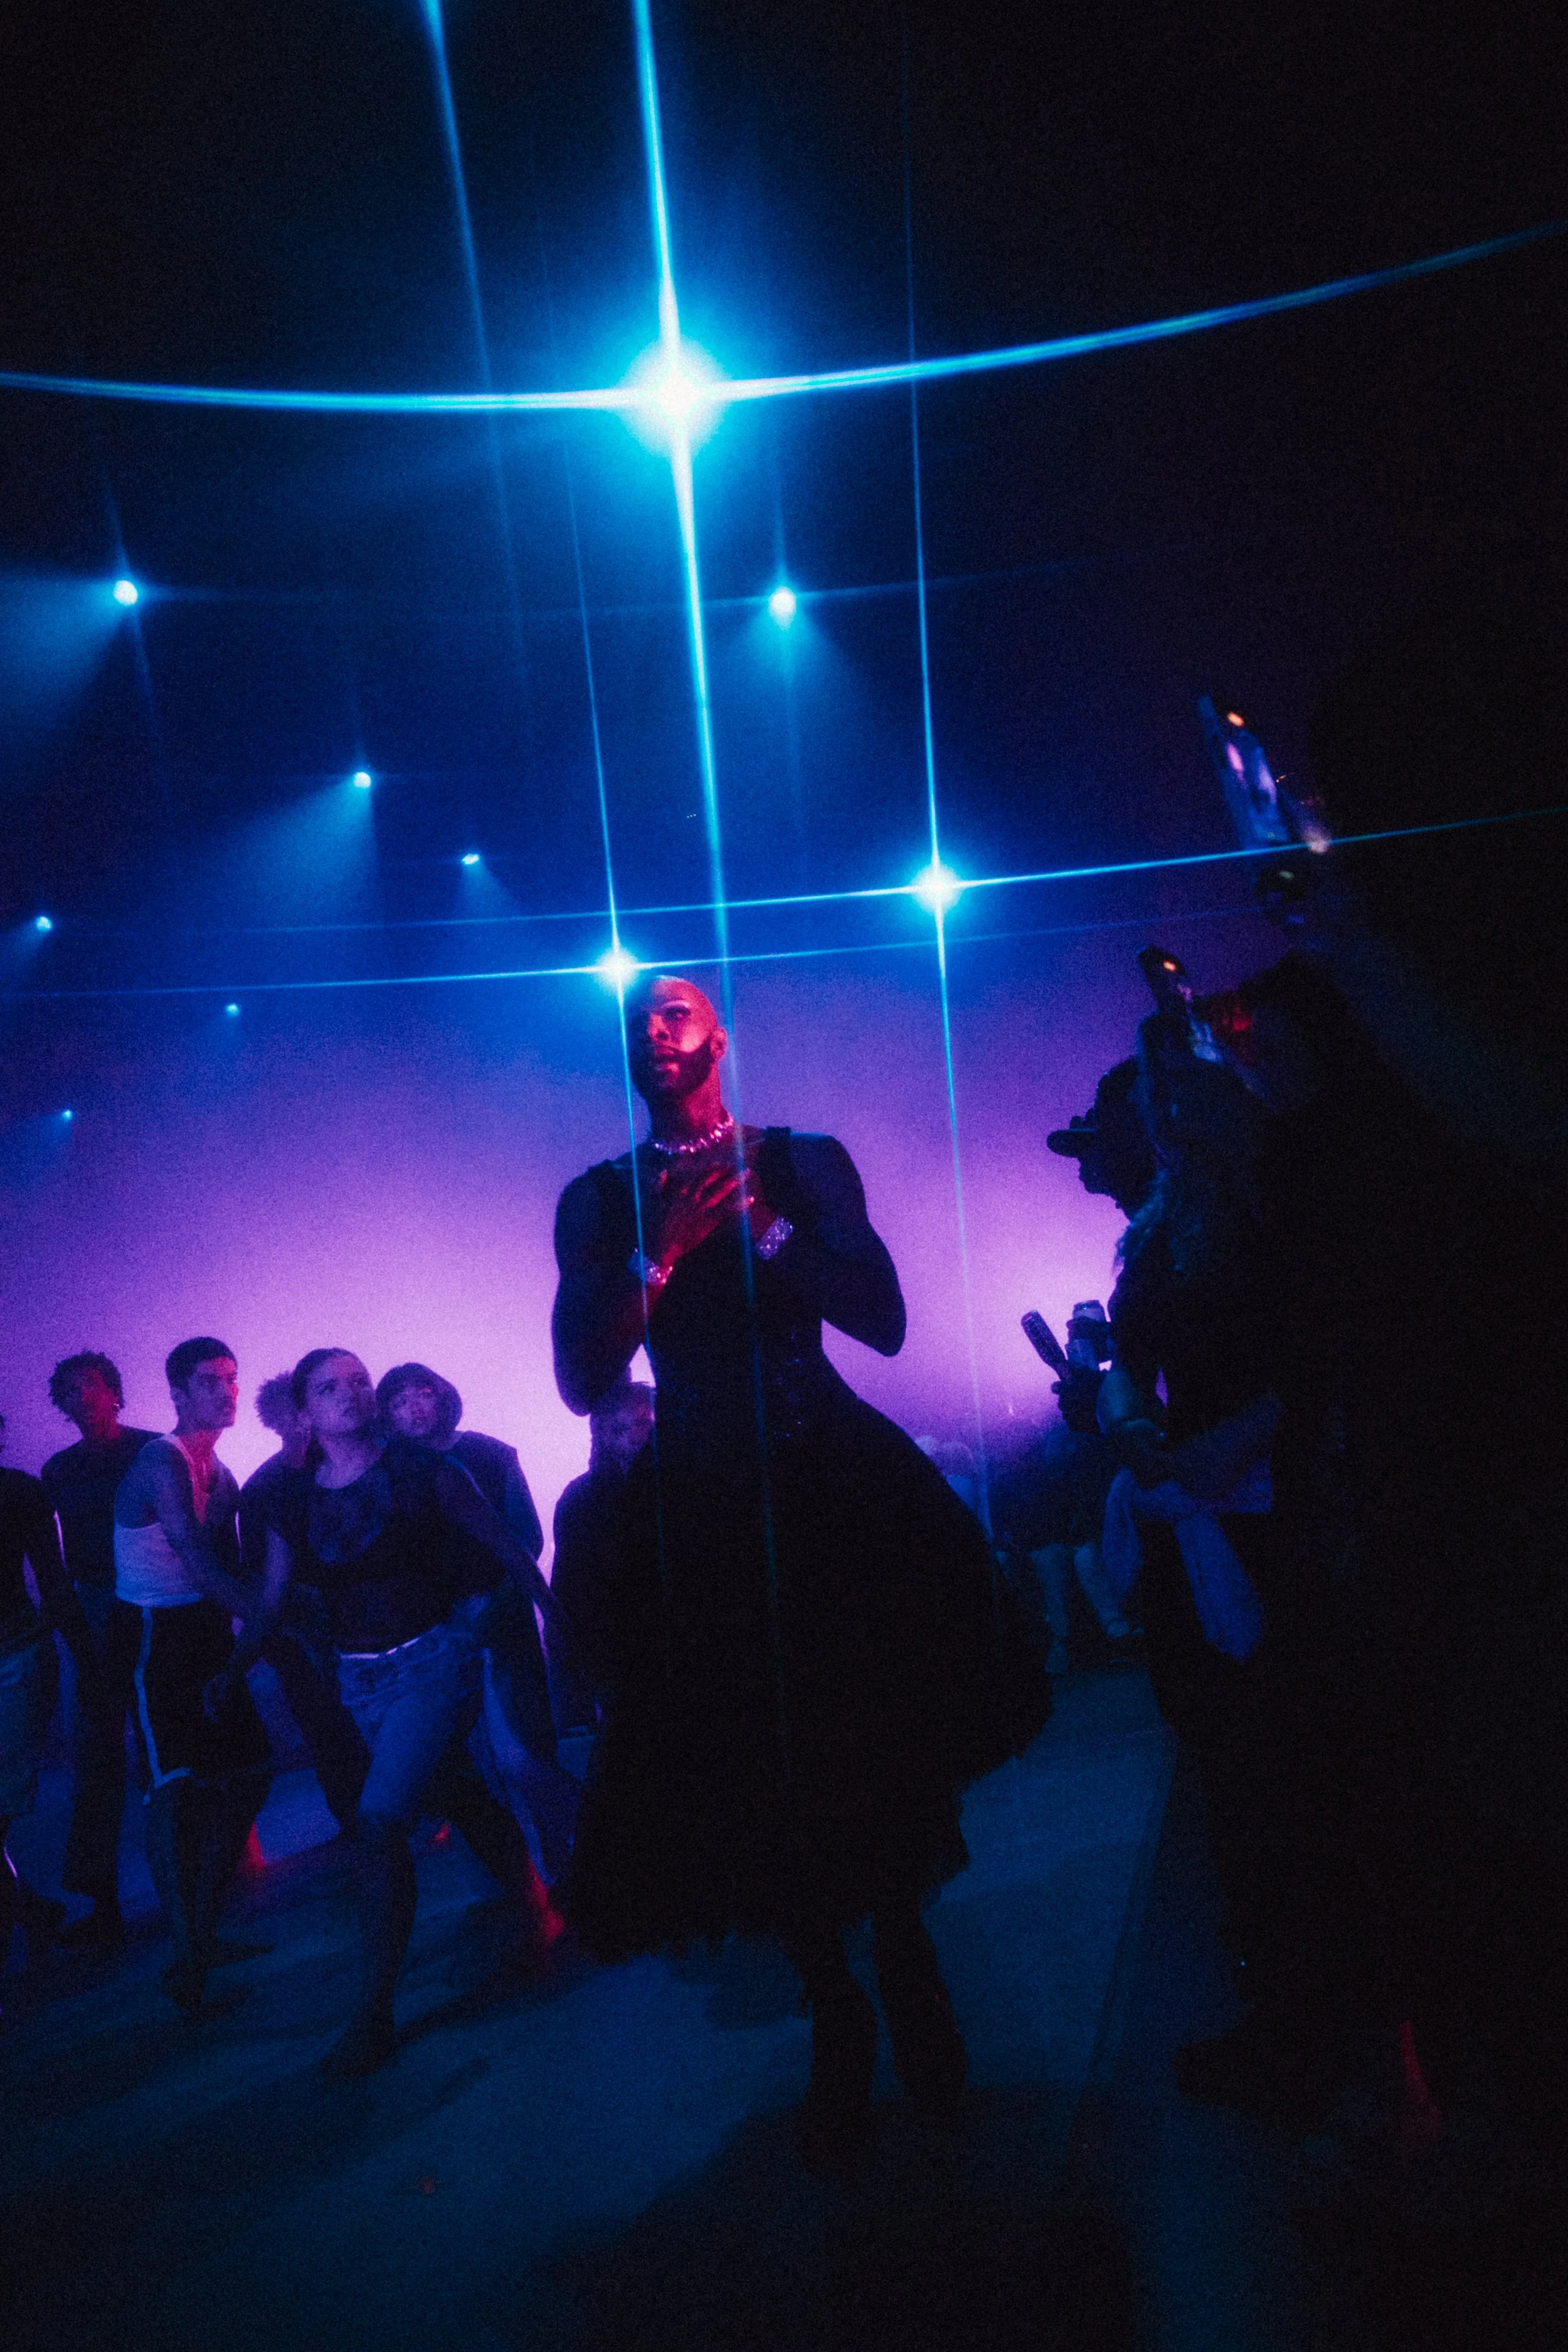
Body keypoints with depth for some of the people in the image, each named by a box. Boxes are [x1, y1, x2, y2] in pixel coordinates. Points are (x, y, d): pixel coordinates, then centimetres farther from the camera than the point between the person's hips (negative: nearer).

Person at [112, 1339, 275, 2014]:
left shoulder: (221, 1475, 11)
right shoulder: (163, 1463, -15)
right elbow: (199, 1563, -23)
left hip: (209, 1631, 9)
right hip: (155, 1635, -9)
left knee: (247, 1772, 9)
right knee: (176, 1786, -12)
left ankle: (204, 1931, 23)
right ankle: (187, 1957, -5)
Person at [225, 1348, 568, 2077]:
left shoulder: (421, 1469, -10)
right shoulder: (292, 1499, 1)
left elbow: (505, 1545, -8)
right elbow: (270, 1605, 2)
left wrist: (558, 1618, -12)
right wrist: (228, 1672, -12)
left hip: (434, 1658, -4)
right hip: (361, 1677, 4)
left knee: (379, 1819, -15)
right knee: (460, 1799, 18)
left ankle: (373, 2012, -3)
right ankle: (535, 1911, 42)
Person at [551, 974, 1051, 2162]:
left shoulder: (804, 1160, 2)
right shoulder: (600, 1201, 4)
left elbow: (884, 1322, -7)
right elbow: (584, 1382, -5)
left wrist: (758, 1220, -15)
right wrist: (663, 1248, -16)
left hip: (835, 1475, 0)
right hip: (701, 1503, 1)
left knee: (887, 1742, 6)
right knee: (757, 1768, 5)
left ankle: (906, 1953, 37)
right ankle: (835, 2014, 31)